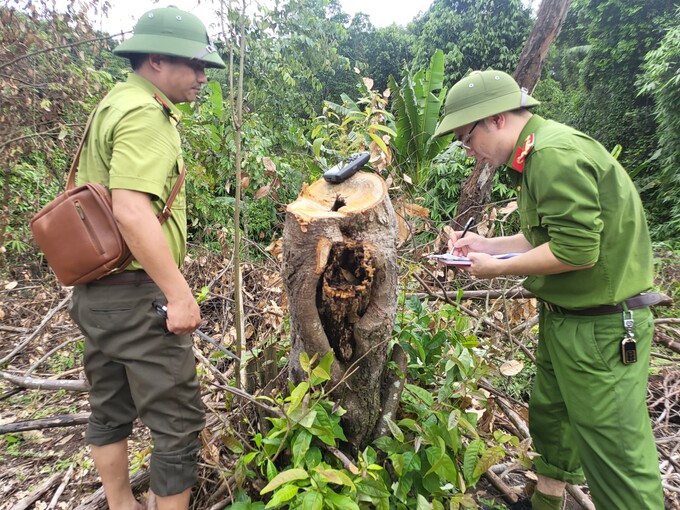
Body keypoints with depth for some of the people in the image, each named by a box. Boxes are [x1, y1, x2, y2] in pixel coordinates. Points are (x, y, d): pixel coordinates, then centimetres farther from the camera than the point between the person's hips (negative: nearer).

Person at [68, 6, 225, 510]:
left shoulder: (114, 102, 16)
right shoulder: (145, 114, -15)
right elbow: (132, 211, -27)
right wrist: (181, 295, -23)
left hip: (97, 288, 11)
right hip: (135, 293, -11)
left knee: (110, 407, 22)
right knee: (177, 420, 2)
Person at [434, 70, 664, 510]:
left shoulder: (556, 154, -23)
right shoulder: (536, 153, 10)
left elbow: (577, 250, -27)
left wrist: (497, 268, -16)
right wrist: (485, 245, 10)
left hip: (602, 328, -10)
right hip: (563, 317, 10)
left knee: (614, 455, 3)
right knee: (548, 418, 23)